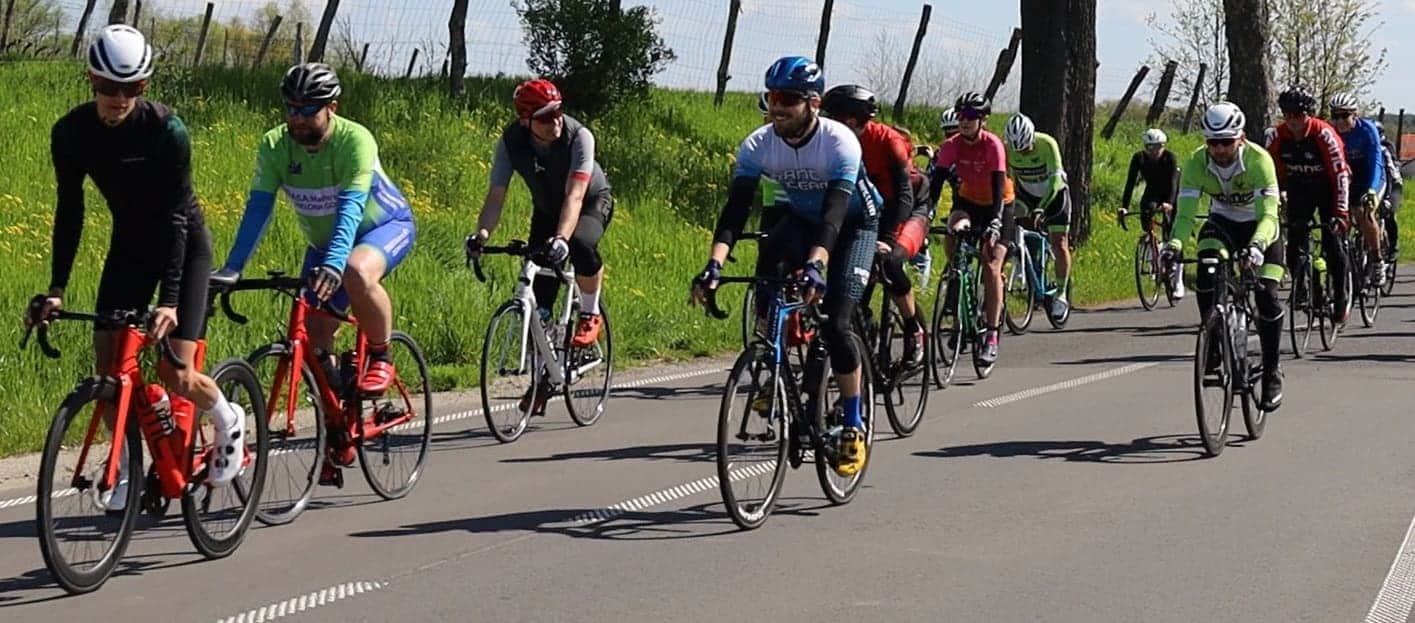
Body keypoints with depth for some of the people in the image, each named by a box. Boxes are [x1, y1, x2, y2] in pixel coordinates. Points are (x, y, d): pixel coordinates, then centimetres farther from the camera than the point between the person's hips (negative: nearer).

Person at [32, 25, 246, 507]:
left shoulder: (167, 130, -26)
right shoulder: (70, 133, -14)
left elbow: (175, 217, -27)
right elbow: (69, 211, -7)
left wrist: (169, 299, -33)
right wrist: (56, 289, -13)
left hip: (183, 244, -4)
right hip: (129, 245, 4)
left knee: (174, 372, -13)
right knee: (107, 365, -7)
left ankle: (228, 421, 17)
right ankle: (129, 462, 12)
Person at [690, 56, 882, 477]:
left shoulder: (840, 142, -33)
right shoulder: (758, 146, -22)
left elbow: (835, 212, -42)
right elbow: (736, 207, -30)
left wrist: (815, 265, -59)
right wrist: (715, 264, -46)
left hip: (854, 223, -5)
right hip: (803, 219, 5)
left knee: (835, 324, -18)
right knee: (767, 277, -24)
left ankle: (853, 426, -5)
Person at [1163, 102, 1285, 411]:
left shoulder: (1259, 160, -32)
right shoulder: (1196, 163, -24)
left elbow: (1268, 214, -39)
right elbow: (1185, 213, -29)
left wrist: (1256, 245, -58)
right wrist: (1175, 244, -49)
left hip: (1260, 226, -2)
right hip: (1222, 223, 2)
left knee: (1267, 296, -15)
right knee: (1206, 275, -28)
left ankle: (1272, 371, 1)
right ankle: (1212, 345, -12)